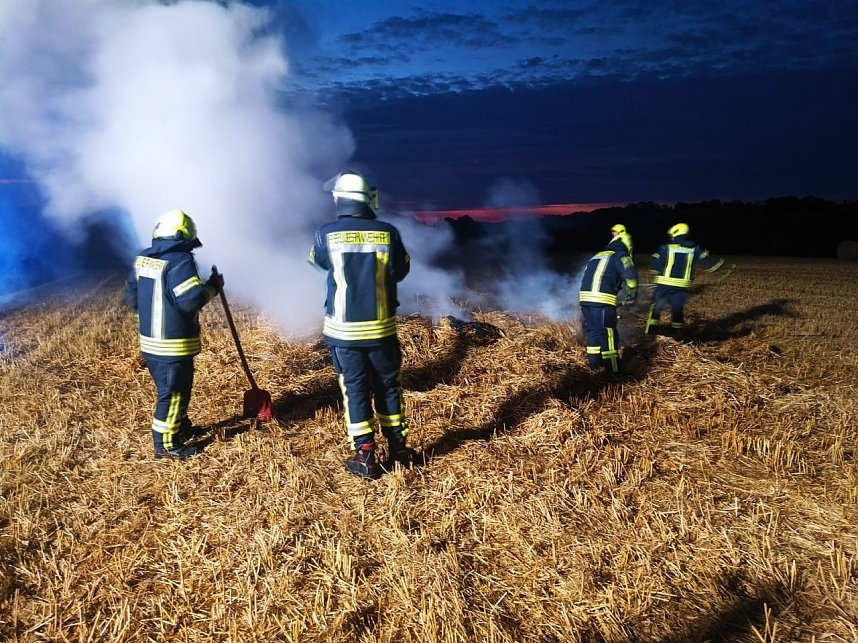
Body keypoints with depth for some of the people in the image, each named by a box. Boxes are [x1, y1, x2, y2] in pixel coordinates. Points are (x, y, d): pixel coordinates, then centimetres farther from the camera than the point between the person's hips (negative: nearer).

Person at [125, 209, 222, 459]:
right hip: (173, 345, -9)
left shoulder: (142, 259, 8)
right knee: (172, 393, 4)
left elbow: (132, 298, 16)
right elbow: (191, 300, -26)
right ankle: (166, 444, 15)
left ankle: (181, 427, 39)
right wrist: (213, 286, -11)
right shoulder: (180, 261, -19)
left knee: (178, 387, 24)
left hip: (149, 341, 9)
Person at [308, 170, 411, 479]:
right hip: (381, 328, 1)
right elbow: (401, 271, 6)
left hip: (343, 330, -1)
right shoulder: (388, 233, -7)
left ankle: (365, 456, 12)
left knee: (355, 390, 8)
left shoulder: (327, 234, -9)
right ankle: (398, 447, 26)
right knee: (387, 386, 15)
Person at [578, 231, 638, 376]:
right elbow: (630, 273, -13)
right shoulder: (620, 256, 6)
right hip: (603, 301, -6)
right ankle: (614, 370, 5)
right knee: (608, 335, 0)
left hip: (584, 297, 7)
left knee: (592, 331, 20)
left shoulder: (595, 256, 27)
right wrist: (632, 293, 2)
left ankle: (594, 362, 30)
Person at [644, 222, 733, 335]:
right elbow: (708, 262, 7)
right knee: (678, 309, 14)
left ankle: (650, 331, 5)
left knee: (657, 306, 8)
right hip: (683, 286, 3)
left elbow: (655, 264, -4)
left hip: (664, 283, -2)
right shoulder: (695, 248, 5)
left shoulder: (666, 247, -4)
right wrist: (724, 267, 18)